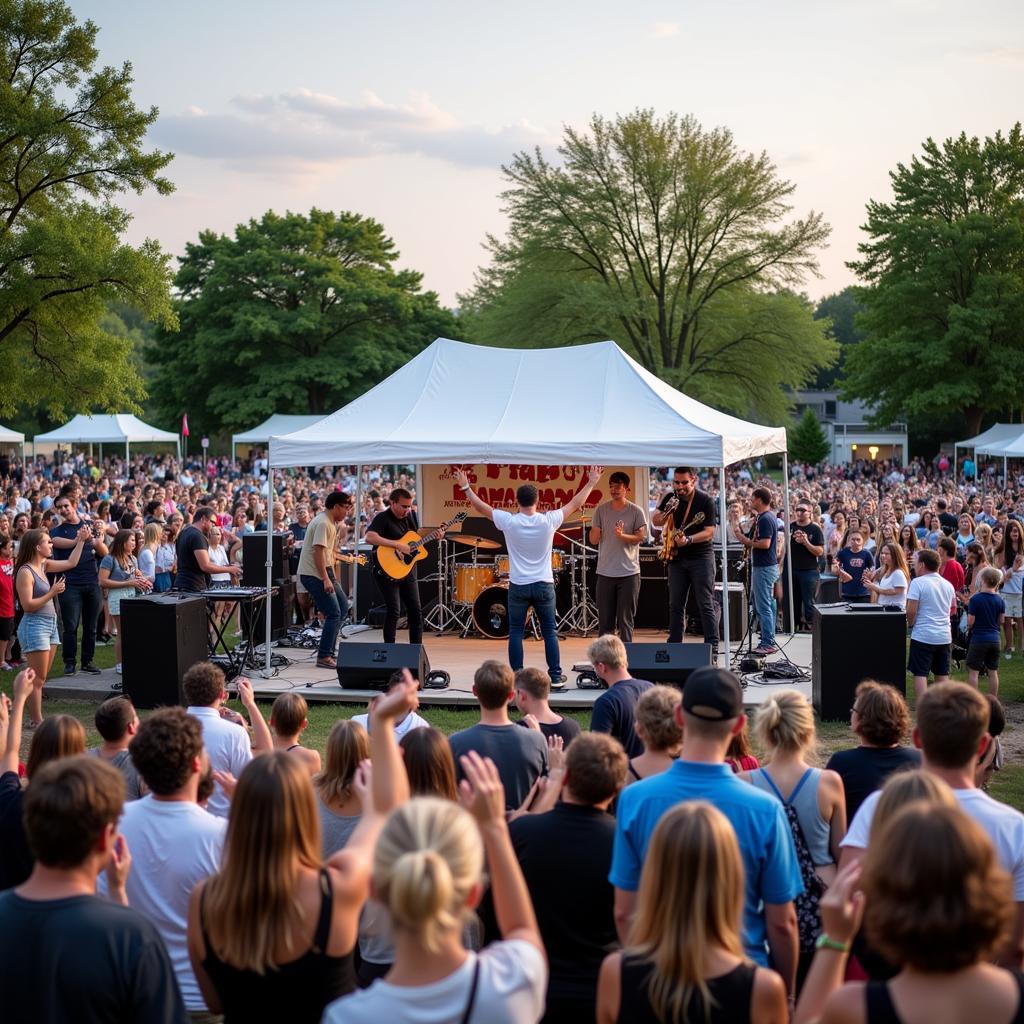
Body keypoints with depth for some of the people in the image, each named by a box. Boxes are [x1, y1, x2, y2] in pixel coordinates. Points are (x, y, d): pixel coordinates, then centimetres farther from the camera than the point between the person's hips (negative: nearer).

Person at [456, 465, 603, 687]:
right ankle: (555, 676, 9)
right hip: (543, 586, 1)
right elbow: (575, 504, 3)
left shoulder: (509, 522, -9)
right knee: (549, 632, 8)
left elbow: (481, 507, 2)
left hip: (518, 587, 0)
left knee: (515, 633, 6)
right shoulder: (548, 521, -8)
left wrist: (465, 487, 14)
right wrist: (591, 482, 14)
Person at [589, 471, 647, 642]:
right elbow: (593, 540, 4)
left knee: (625, 620, 1)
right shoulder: (601, 510, 5)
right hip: (605, 573, 2)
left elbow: (641, 536, -4)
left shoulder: (636, 511, 0)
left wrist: (623, 536, -22)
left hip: (629, 572, -2)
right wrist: (596, 528, -18)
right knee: (605, 620, 4)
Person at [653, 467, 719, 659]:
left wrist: (688, 540, -27)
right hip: (677, 557, 5)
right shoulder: (671, 498, 6)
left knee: (706, 605, -6)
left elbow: (709, 532, -13)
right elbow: (656, 522, 4)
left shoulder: (706, 501, -8)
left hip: (701, 557, -5)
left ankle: (712, 649, -7)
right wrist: (667, 512, -17)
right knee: (675, 606, 8)